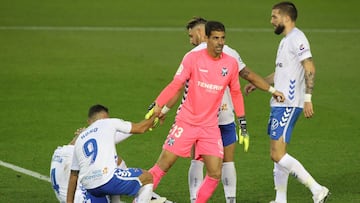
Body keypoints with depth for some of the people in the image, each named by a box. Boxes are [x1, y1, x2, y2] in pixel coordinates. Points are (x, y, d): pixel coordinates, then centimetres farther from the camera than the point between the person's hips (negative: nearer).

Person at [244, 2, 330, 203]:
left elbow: (310, 69, -20)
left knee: (278, 155, -14)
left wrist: (307, 98, -25)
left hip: (288, 105, -10)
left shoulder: (297, 38, -12)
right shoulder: (286, 40, 19)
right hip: (280, 104, 10)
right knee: (278, 154, 12)